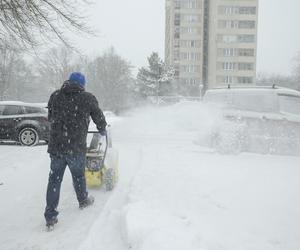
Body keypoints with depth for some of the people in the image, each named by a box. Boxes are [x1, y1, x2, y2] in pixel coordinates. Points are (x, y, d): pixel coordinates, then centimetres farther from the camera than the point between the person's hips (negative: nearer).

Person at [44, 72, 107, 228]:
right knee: (78, 176, 19)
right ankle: (83, 200, 41)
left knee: (54, 179, 8)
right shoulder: (87, 98, -3)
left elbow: (50, 118, 18)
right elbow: (99, 117, 8)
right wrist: (102, 130, 29)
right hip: (76, 147, -2)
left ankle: (50, 216, 9)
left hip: (55, 146, 2)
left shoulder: (55, 96, 7)